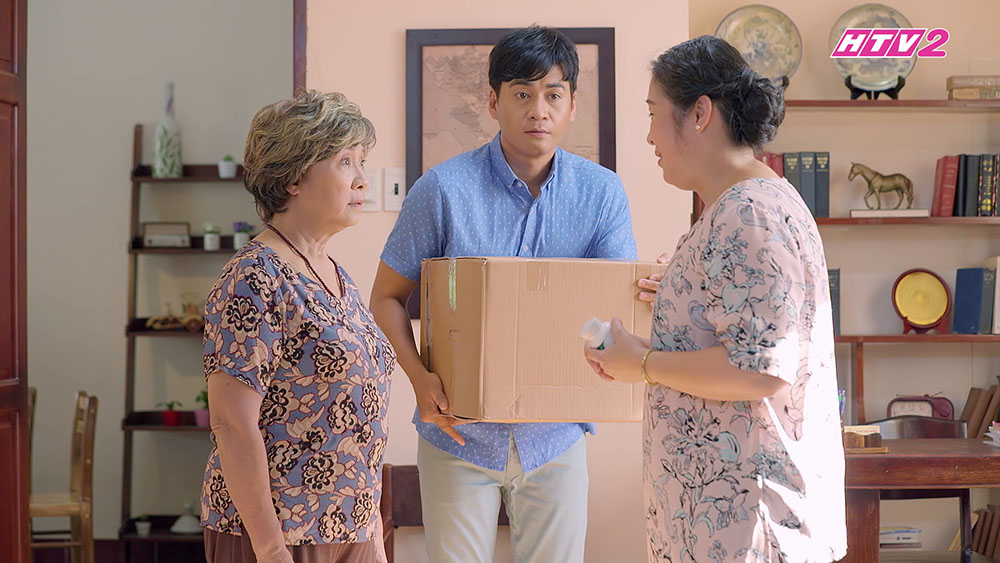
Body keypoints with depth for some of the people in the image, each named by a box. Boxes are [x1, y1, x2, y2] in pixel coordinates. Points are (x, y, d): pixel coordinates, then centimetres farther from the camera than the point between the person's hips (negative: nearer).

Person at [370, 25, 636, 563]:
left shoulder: (601, 192, -2)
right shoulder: (444, 187, -10)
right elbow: (387, 296, -3)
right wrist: (418, 375, -19)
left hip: (556, 434, 2)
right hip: (460, 432, -2)